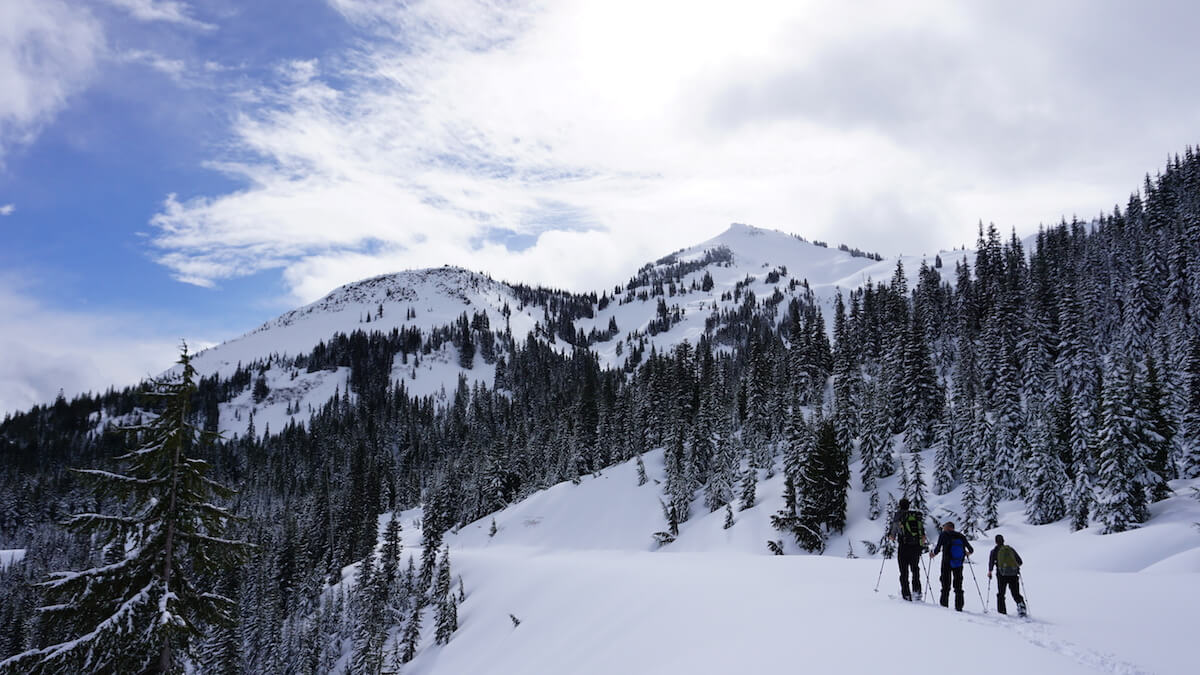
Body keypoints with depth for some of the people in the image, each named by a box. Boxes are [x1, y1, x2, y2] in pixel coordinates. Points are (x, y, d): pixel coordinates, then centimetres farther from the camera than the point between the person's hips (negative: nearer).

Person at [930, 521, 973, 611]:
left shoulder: (944, 535, -4)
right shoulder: (960, 536, 6)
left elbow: (938, 548, -14)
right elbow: (971, 550, 5)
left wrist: (933, 554, 5)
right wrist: (968, 553, 27)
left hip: (946, 564, -3)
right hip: (959, 565, 3)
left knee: (945, 585, 6)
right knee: (958, 586, 12)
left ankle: (944, 605, 1)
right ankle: (959, 607, 9)